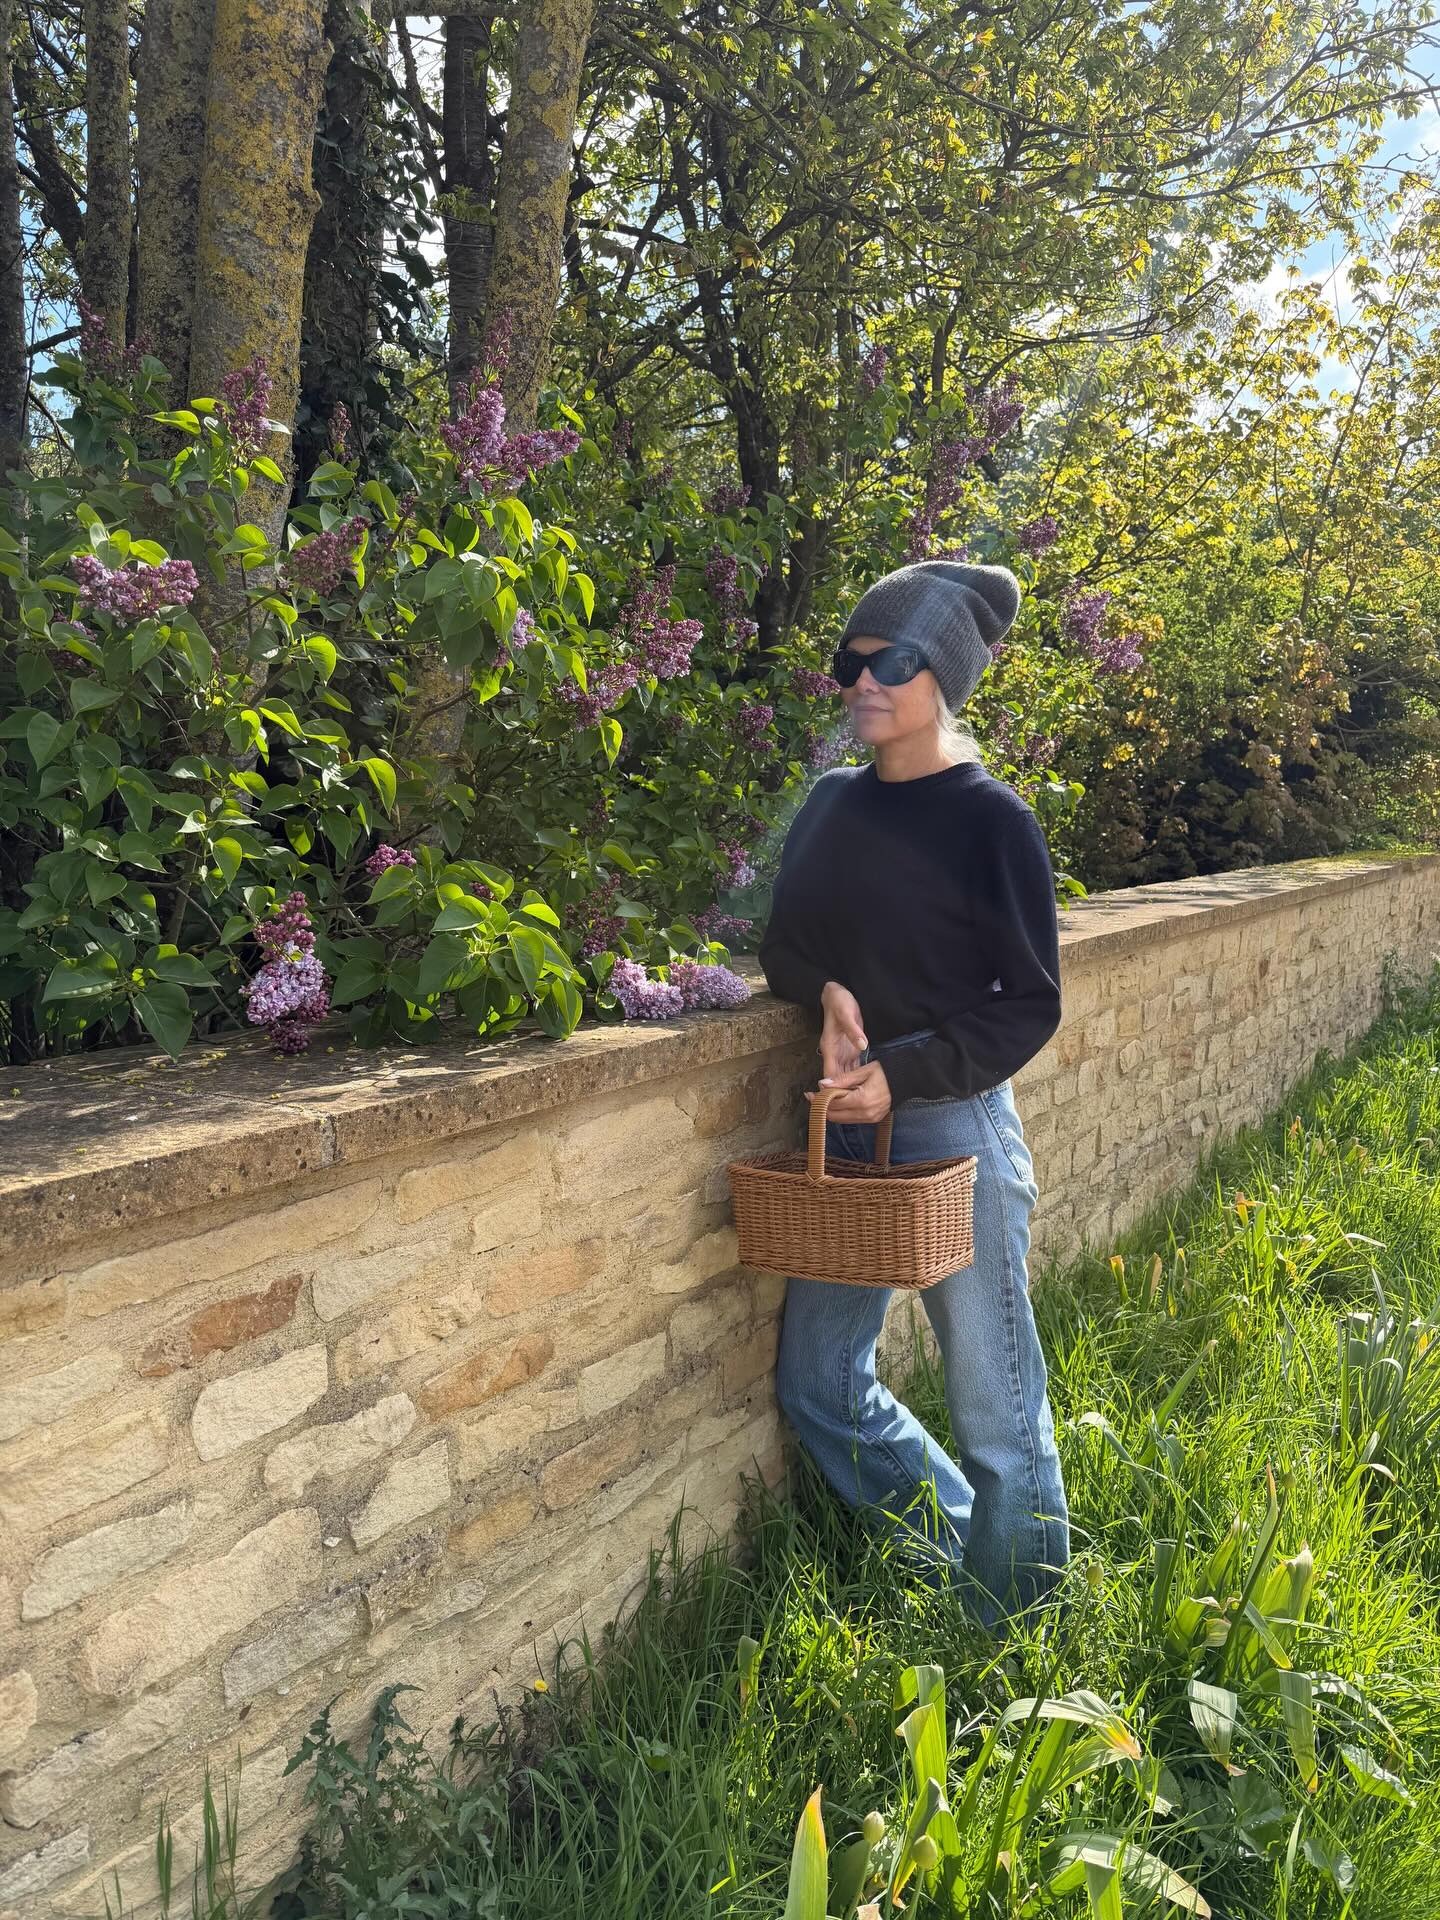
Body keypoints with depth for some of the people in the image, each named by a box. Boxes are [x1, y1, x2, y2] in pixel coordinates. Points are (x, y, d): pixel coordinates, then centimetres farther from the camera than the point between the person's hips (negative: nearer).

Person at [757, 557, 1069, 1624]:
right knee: (819, 1383, 15)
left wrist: (902, 1075, -21)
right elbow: (782, 947, 10)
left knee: (994, 1413, 4)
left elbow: (1030, 1006, -9)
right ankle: (960, 1552, 37)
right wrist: (828, 996, -12)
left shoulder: (991, 819, -8)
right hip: (843, 1132, 7)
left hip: (953, 1129, -6)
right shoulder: (833, 803, 8)